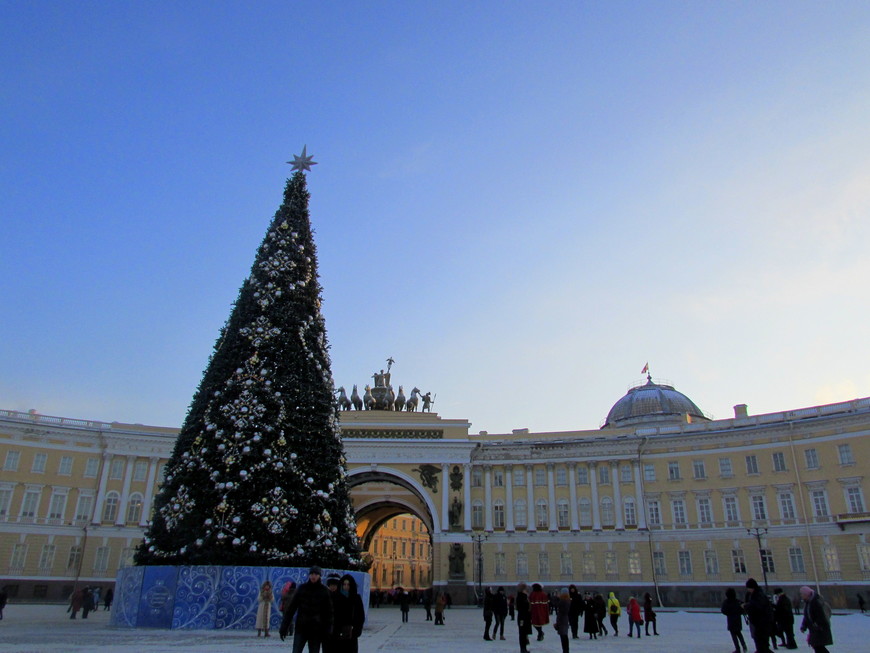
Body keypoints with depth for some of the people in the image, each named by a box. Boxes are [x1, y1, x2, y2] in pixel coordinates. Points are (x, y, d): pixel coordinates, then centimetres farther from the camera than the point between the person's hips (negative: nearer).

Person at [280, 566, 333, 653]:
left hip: (316, 631, 0)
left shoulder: (324, 591, -1)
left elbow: (328, 612, 1)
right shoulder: (301, 588, 0)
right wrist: (284, 627, -2)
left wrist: (327, 630, -6)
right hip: (301, 628, 0)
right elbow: (291, 608, 1)